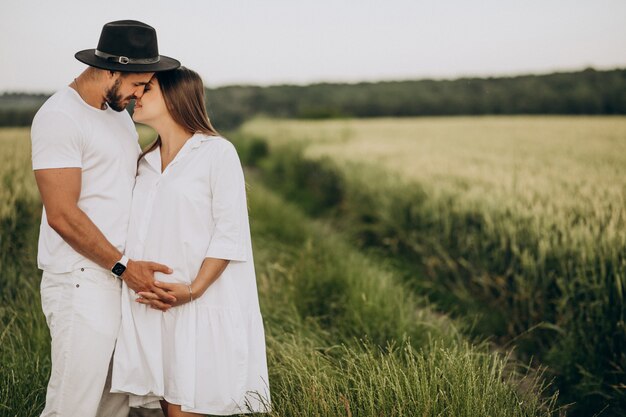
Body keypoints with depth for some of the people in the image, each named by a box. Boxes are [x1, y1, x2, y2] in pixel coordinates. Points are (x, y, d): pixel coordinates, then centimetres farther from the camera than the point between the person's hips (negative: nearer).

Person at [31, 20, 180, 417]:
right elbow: (62, 214, -16)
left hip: (123, 277, 8)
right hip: (82, 281, -8)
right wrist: (123, 265, -15)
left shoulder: (120, 115, 17)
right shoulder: (60, 116, -10)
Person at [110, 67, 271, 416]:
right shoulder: (146, 162, 17)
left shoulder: (217, 152, -4)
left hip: (201, 307, -6)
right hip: (150, 307, 6)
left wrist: (193, 290, -19)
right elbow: (141, 236, 18)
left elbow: (230, 232, -10)